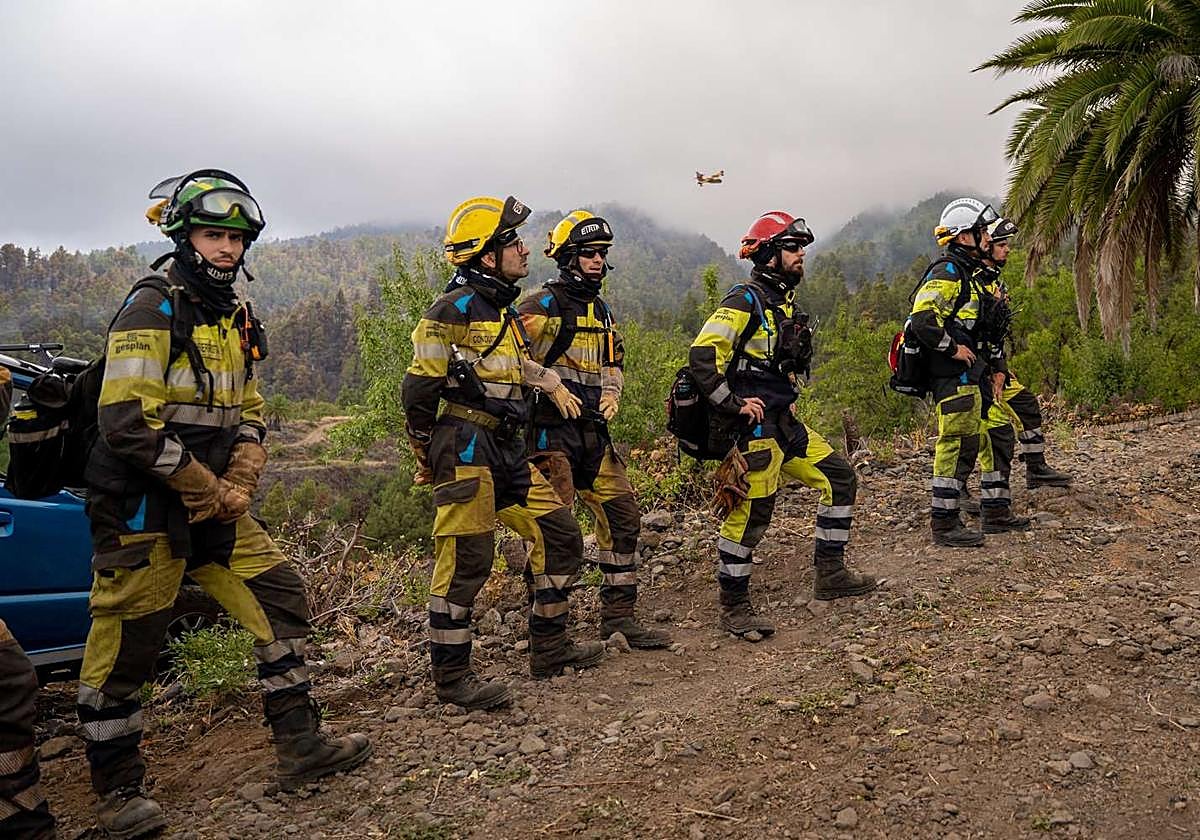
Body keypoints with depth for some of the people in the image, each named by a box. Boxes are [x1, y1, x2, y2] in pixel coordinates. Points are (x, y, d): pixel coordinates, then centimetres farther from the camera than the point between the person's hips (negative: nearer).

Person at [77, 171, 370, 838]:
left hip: (216, 501, 8)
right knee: (128, 640, 1)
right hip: (143, 505, -8)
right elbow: (128, 425, -21)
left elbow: (251, 414, 15)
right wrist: (211, 491, -16)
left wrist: (239, 484, -3)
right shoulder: (152, 310, -13)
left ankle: (301, 746, 17)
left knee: (282, 598, 6)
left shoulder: (237, 319, 11)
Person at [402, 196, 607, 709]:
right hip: (467, 452, -9)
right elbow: (418, 388, -12)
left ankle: (550, 648, 23)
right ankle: (451, 678, 8)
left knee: (560, 537, 11)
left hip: (506, 449, 9)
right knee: (466, 561, -5)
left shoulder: (503, 309, 17)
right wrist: (428, 455, -3)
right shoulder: (456, 309, -12)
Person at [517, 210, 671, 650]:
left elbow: (615, 363, 28)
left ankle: (618, 616, 15)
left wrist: (611, 393, 8)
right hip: (551, 431, -7)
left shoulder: (602, 310, 18)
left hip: (593, 431, 7)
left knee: (623, 517, 4)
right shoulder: (539, 306, -6)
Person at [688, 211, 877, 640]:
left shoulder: (784, 302, 17)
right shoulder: (746, 300, -13)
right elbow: (702, 354, -23)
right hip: (753, 425, -10)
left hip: (783, 423, 10)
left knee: (840, 478, 12)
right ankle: (734, 606, 5)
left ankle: (830, 573, 22)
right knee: (750, 511, -8)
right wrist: (732, 404, -21)